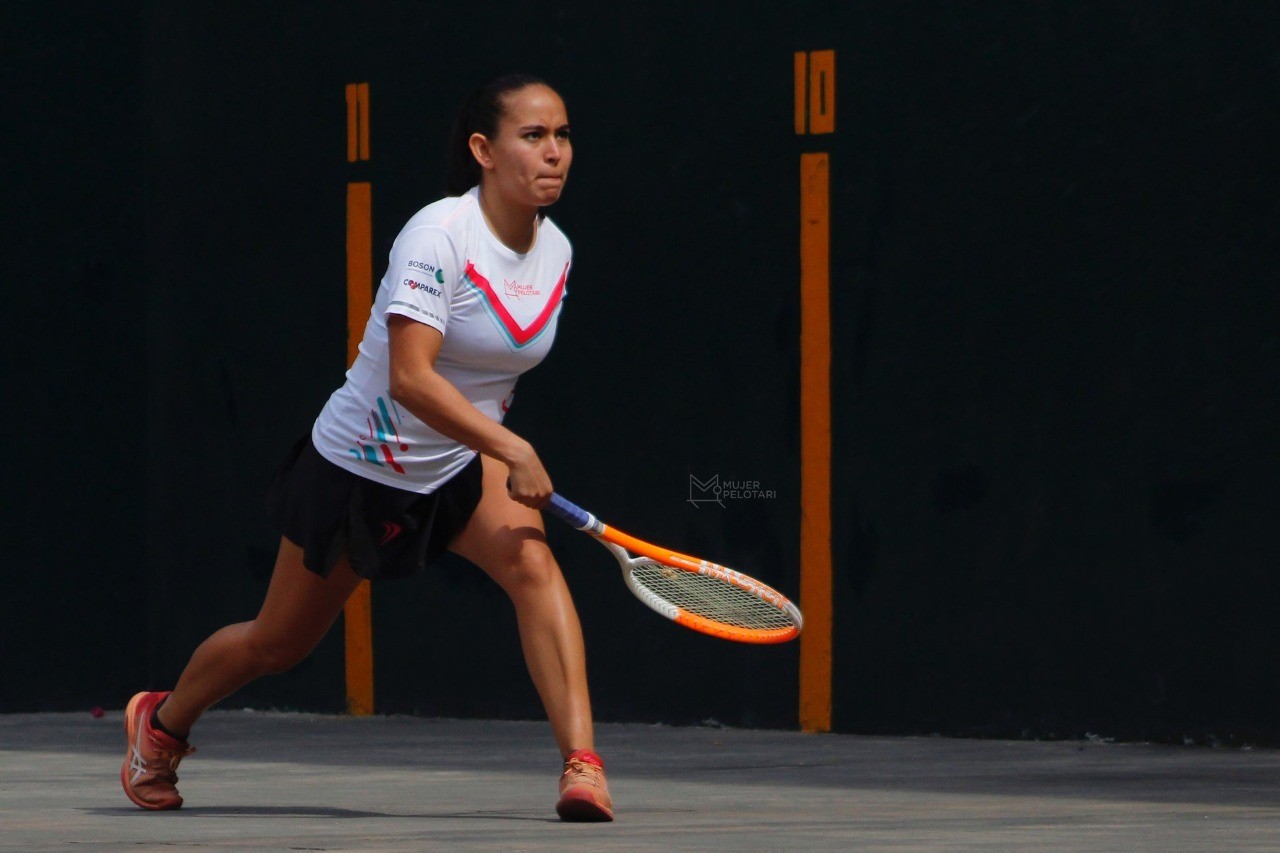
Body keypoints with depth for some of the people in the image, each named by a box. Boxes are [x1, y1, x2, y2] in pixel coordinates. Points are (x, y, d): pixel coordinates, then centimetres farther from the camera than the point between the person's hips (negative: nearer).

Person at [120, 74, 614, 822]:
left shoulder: (556, 252, -5)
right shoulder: (439, 236, -27)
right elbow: (410, 377, -37)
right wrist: (510, 449, -42)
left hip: (462, 465, 4)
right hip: (359, 465, -4)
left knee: (532, 562, -28)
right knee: (278, 644, 14)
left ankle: (582, 765, -33)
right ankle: (163, 721, 45)